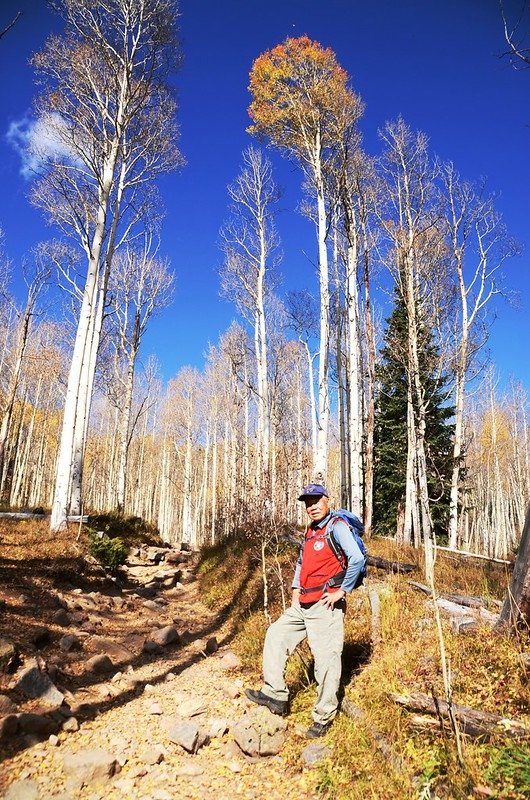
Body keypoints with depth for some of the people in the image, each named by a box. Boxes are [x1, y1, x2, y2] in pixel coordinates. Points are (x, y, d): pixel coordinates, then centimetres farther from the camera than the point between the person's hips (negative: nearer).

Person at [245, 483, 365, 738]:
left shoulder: (337, 527, -12)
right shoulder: (311, 531, 15)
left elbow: (357, 559, -25)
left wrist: (342, 591, -18)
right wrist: (295, 588, 16)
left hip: (325, 605, -9)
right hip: (302, 605, 9)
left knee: (326, 658, -2)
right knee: (276, 635, 12)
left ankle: (324, 716, 15)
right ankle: (275, 694, 20)